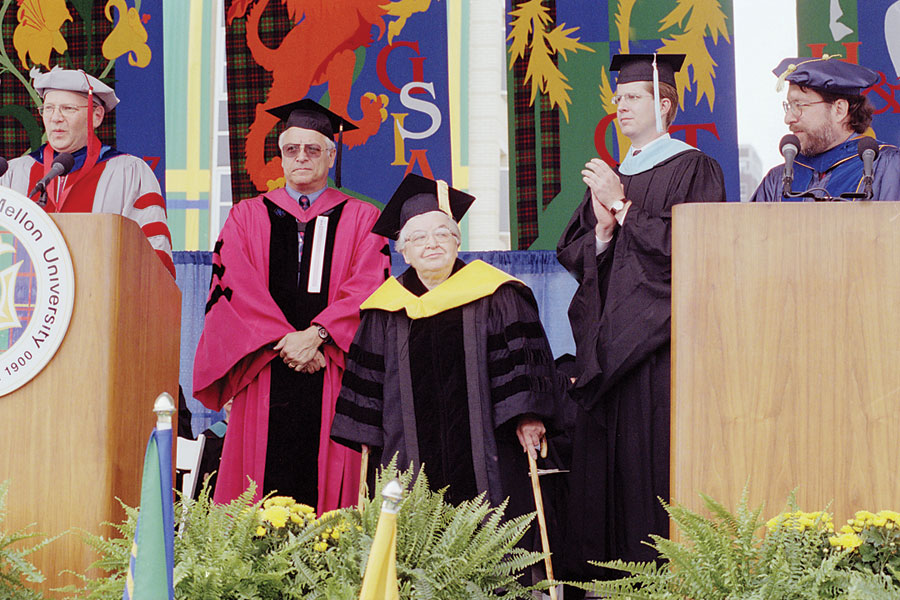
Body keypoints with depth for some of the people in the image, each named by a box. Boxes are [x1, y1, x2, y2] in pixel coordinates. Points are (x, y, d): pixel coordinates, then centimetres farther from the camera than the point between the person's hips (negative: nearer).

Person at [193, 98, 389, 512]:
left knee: (323, 484, -6)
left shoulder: (361, 219, 12)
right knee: (265, 477, -5)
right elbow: (235, 287, 2)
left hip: (331, 374, -1)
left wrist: (316, 335, -14)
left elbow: (368, 290, 0)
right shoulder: (247, 217, 15)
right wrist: (283, 341, -11)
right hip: (265, 375, 1)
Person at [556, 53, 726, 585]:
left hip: (660, 336, -6)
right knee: (602, 454, 2)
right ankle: (605, 571, 7)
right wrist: (602, 228, -4)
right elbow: (571, 253, 16)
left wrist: (623, 207, -10)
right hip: (607, 340, 6)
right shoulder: (608, 178, 20)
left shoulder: (693, 169, 1)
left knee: (653, 453, -10)